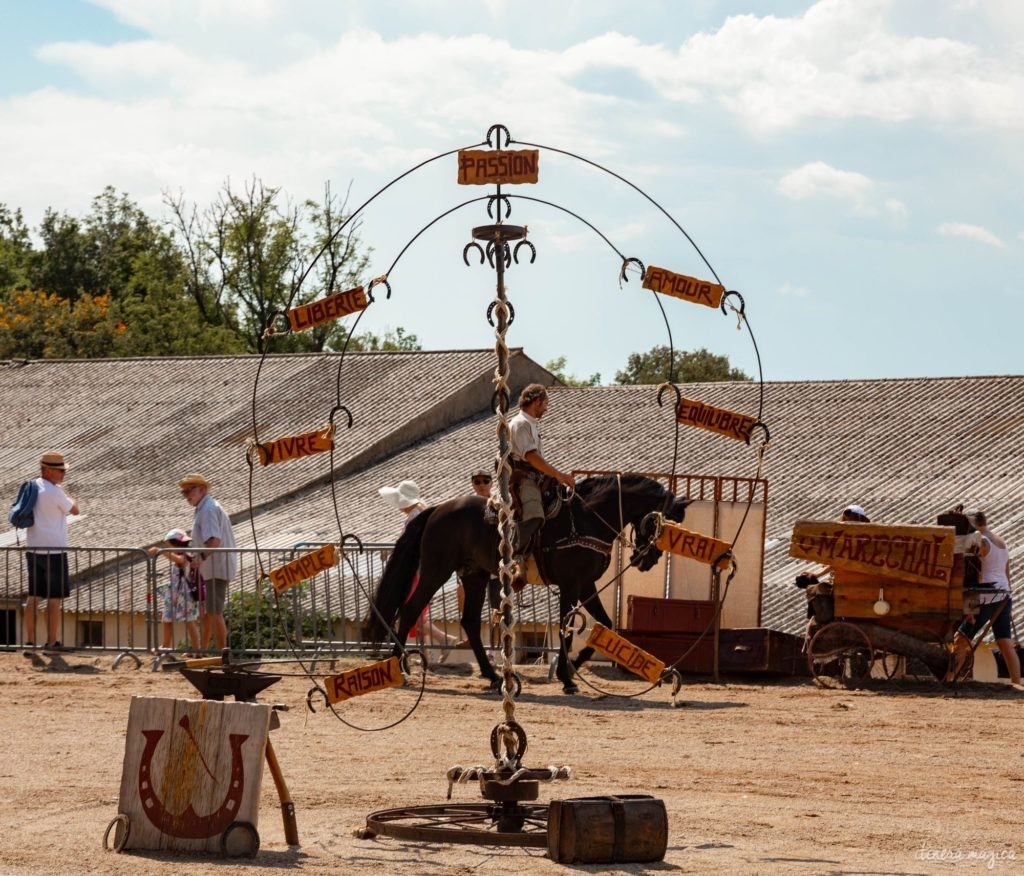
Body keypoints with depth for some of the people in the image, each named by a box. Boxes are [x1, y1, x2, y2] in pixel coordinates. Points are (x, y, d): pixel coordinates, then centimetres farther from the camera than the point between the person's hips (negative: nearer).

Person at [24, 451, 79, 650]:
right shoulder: (54, 492, -17)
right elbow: (74, 510, -4)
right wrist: (67, 496, 12)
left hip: (34, 550, 8)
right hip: (54, 550, -8)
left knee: (34, 596, 10)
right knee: (55, 597, 0)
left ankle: (30, 639, 10)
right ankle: (52, 640, 2)